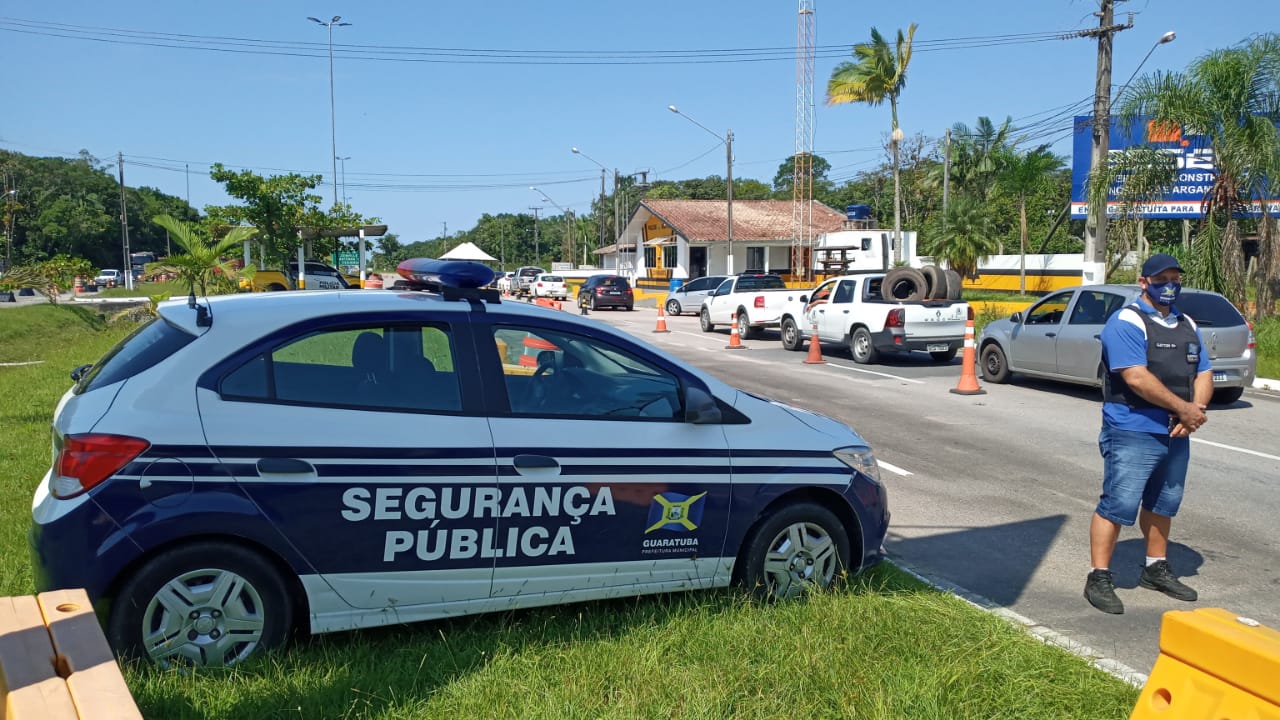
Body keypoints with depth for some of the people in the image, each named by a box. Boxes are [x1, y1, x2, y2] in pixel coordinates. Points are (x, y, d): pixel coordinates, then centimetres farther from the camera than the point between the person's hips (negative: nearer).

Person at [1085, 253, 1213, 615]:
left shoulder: (1187, 325, 15)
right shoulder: (1127, 323, -11)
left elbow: (1203, 374, 12)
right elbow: (1137, 378, -20)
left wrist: (1195, 411, -7)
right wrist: (1184, 408, -16)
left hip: (1175, 435, 8)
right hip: (1133, 433, -8)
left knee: (1162, 503, 18)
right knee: (1118, 505, -7)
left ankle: (1156, 569, 33)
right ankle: (1099, 578, 0)